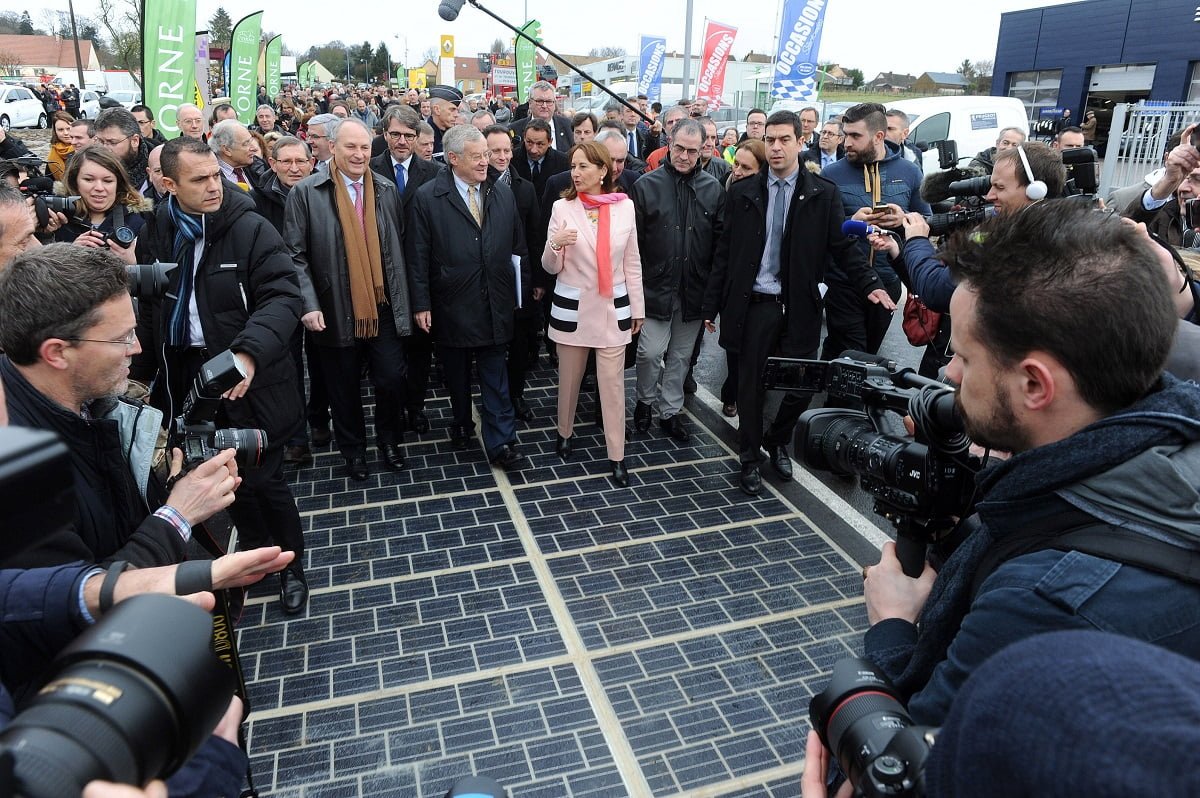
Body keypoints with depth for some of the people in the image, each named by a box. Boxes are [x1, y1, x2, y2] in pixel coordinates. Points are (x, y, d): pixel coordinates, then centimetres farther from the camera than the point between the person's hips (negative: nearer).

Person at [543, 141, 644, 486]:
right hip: (572, 306, 0)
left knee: (613, 382, 1)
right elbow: (551, 267, -3)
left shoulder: (625, 207, -1)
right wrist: (555, 244, -24)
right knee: (569, 378, 14)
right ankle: (565, 433, 37)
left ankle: (617, 456, 10)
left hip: (613, 308, 0)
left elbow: (632, 262, 7)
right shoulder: (563, 208, -4)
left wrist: (638, 307, 8)